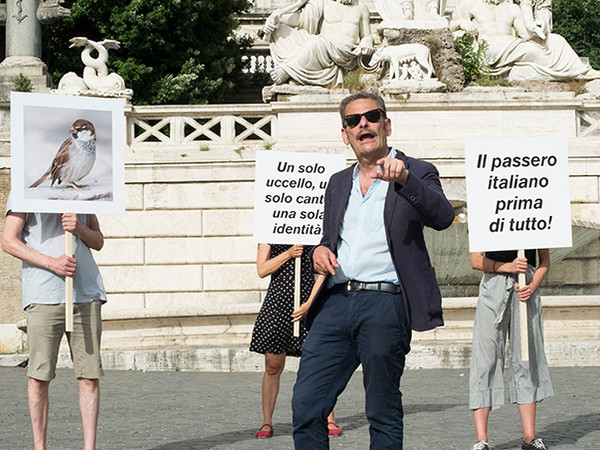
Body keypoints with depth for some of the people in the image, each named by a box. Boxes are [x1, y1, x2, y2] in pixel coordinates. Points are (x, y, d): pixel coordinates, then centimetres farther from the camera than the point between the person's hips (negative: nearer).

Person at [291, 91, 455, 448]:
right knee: (306, 405, -2)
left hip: (384, 304, -5)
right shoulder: (338, 183, 22)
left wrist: (403, 179, -28)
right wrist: (321, 249, 6)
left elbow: (443, 217, -13)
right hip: (336, 302, 5)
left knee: (383, 414, 0)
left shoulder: (417, 174, 5)